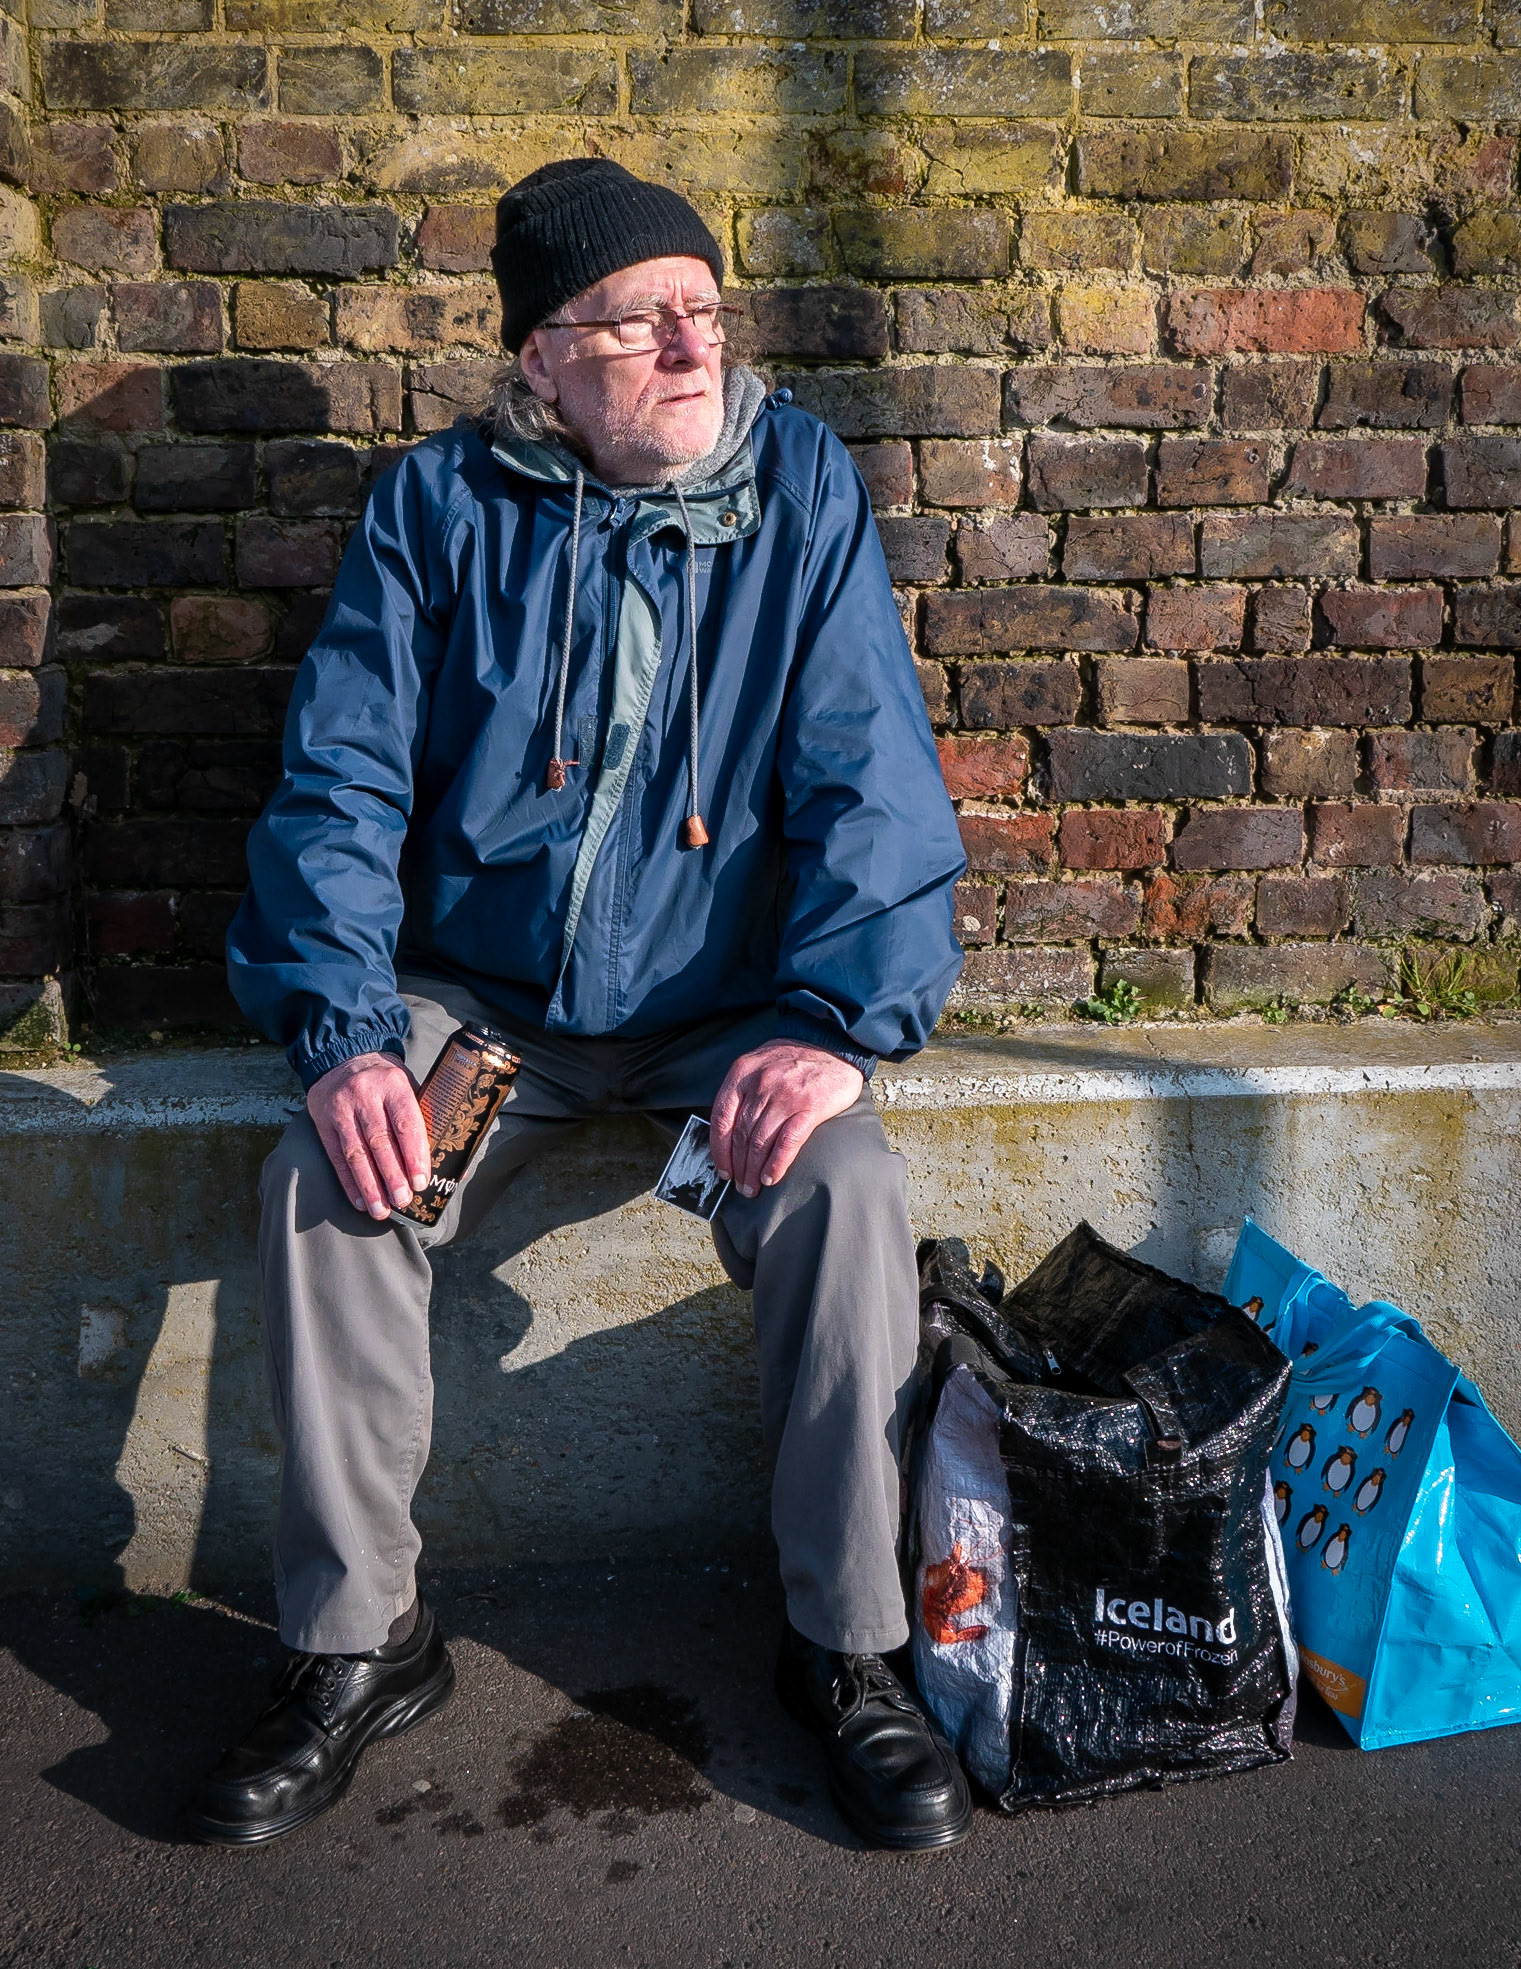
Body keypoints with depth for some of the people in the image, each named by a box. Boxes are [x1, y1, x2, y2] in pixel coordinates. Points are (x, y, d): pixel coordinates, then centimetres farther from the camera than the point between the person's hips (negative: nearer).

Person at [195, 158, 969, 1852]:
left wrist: (836, 1020, -23)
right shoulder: (438, 506, -1)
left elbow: (871, 778, -8)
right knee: (323, 1186, -23)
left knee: (844, 1192, -27)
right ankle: (358, 1644, -2)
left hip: (726, 1005, 0)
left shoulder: (802, 487, -3)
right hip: (483, 996, 1)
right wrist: (341, 1033, -20)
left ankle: (846, 1648, -5)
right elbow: (342, 781, -5)